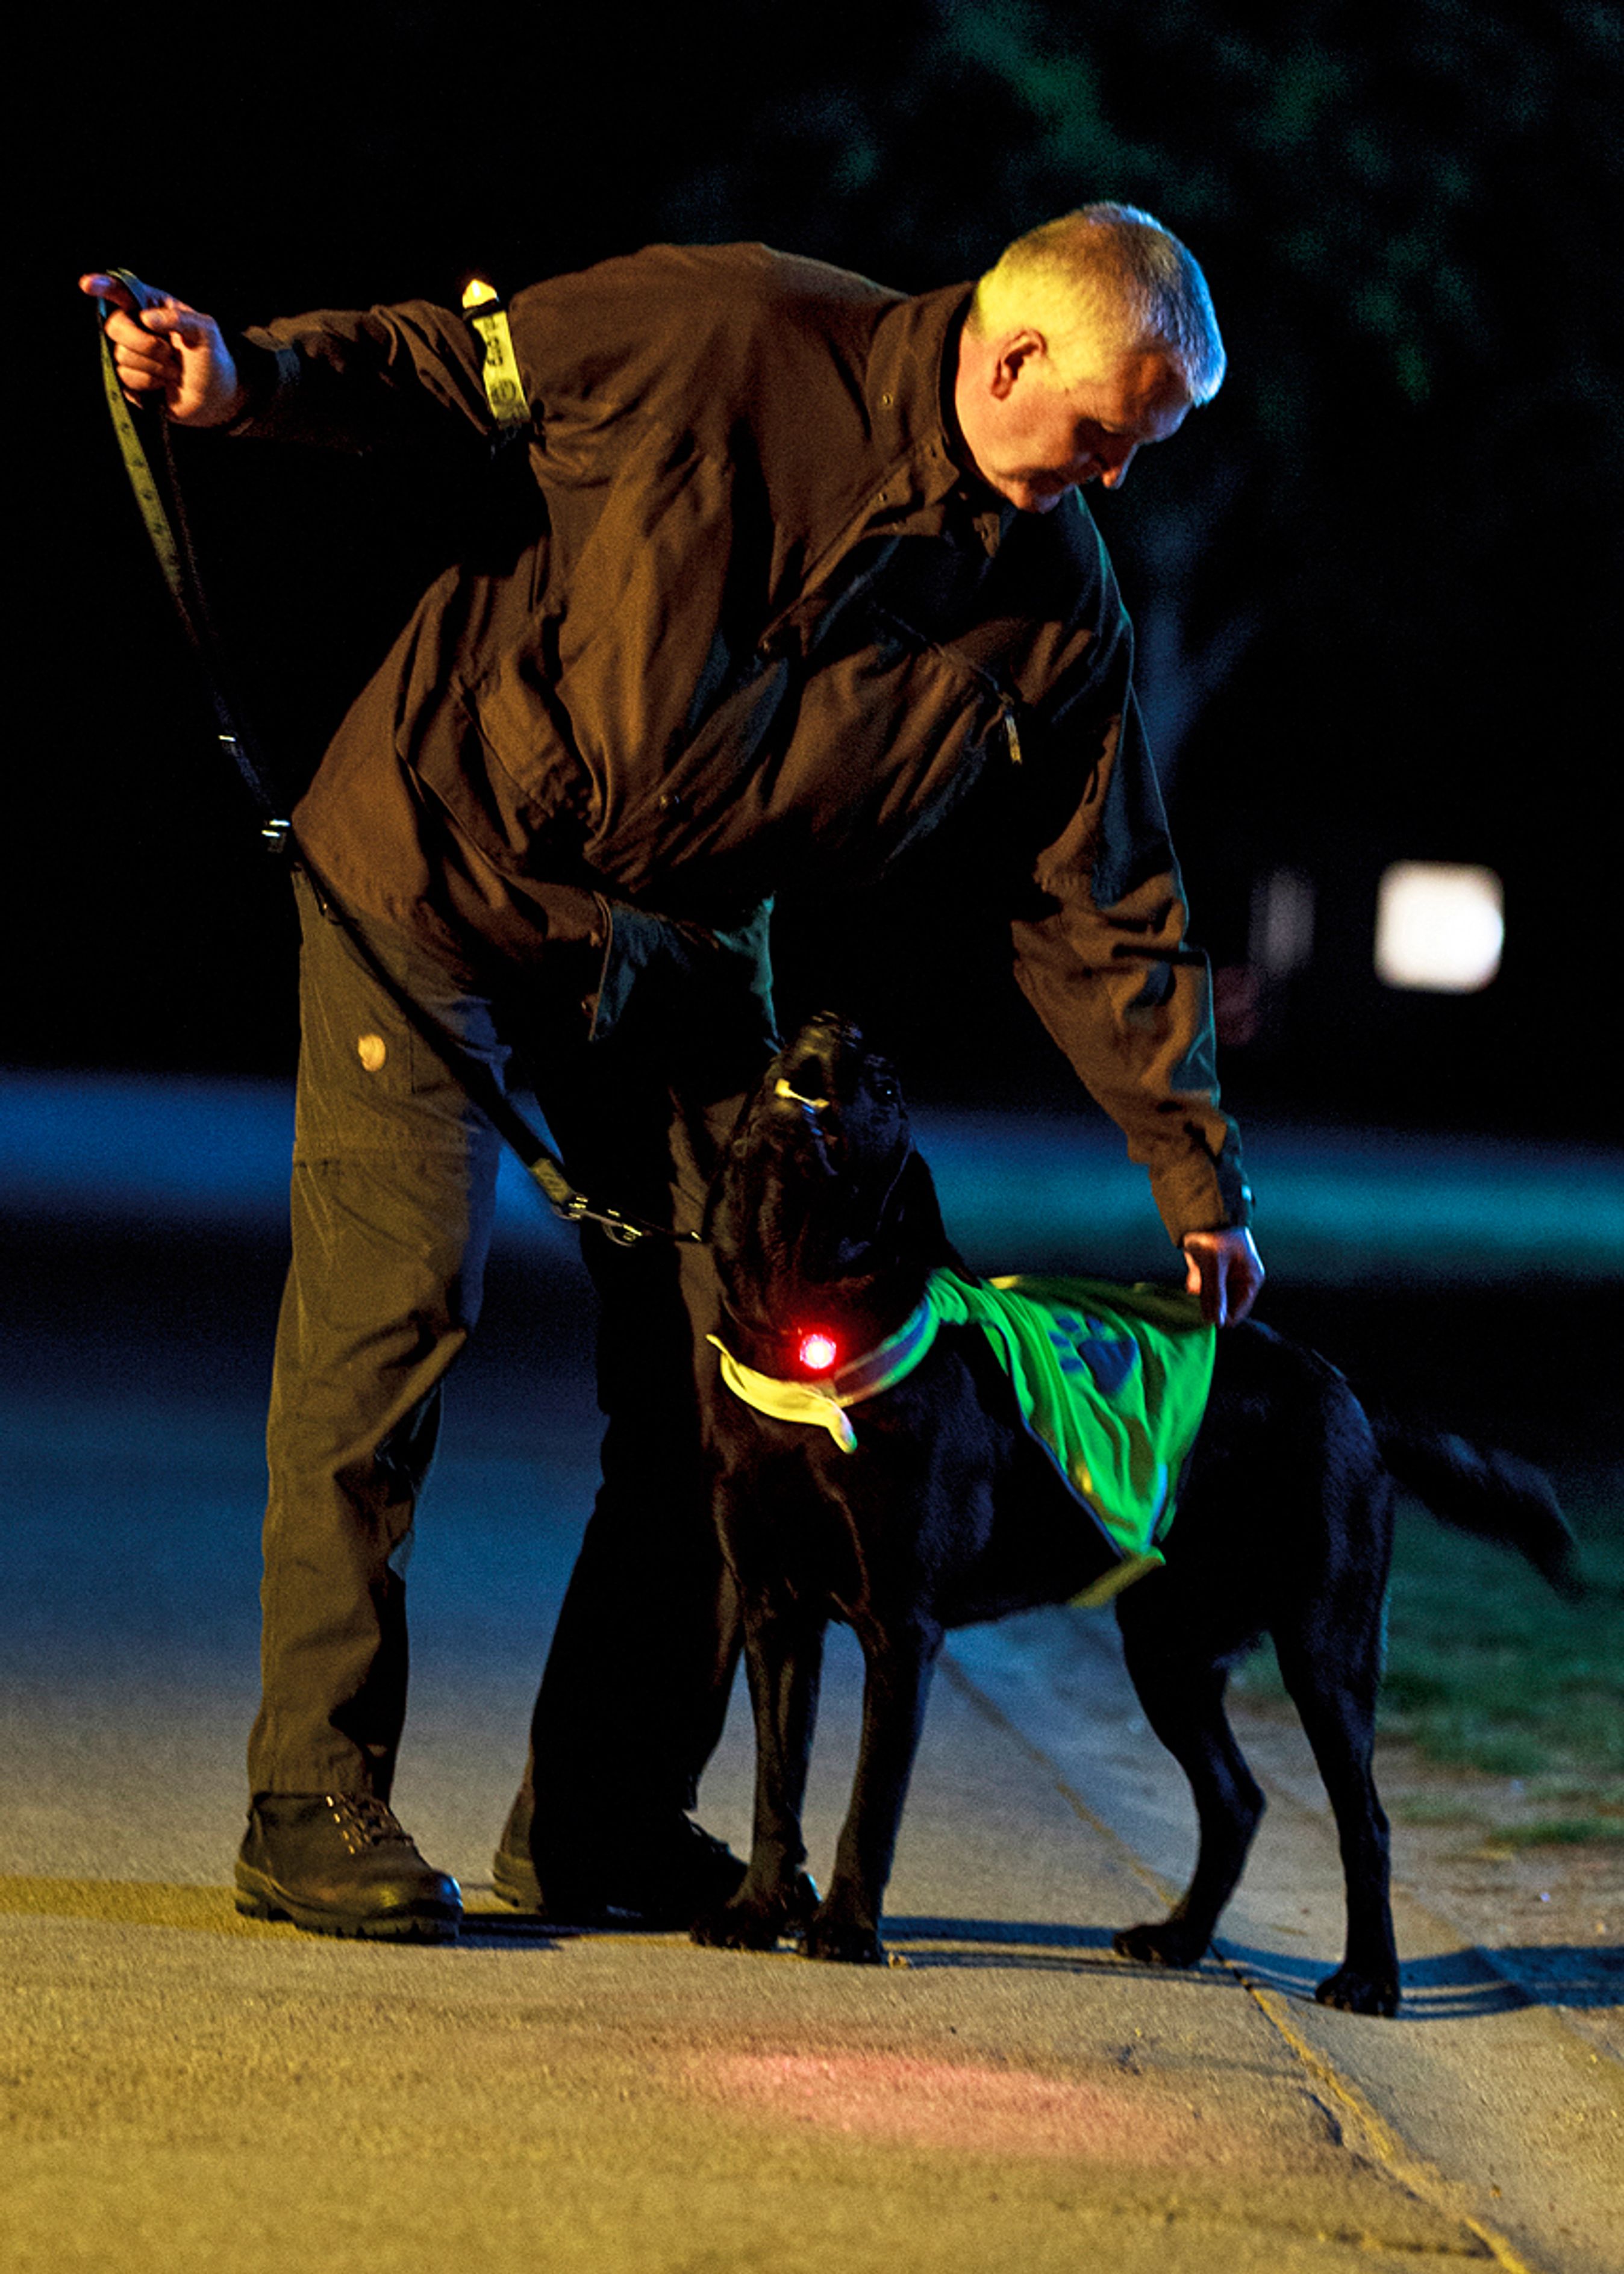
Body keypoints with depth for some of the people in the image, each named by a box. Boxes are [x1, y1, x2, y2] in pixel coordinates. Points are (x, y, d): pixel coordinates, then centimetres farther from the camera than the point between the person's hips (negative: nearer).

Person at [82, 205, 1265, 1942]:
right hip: (439, 871, -5)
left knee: (725, 1378, 0)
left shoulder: (1052, 601, -4)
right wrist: (245, 378, -27)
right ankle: (311, 1804, -3)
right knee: (391, 1313, -10)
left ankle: (606, 1827, 11)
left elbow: (1098, 904, 2)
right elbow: (437, 369, -8)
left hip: (684, 952, 5)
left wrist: (1198, 1173, 2)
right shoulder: (720, 336, -17)